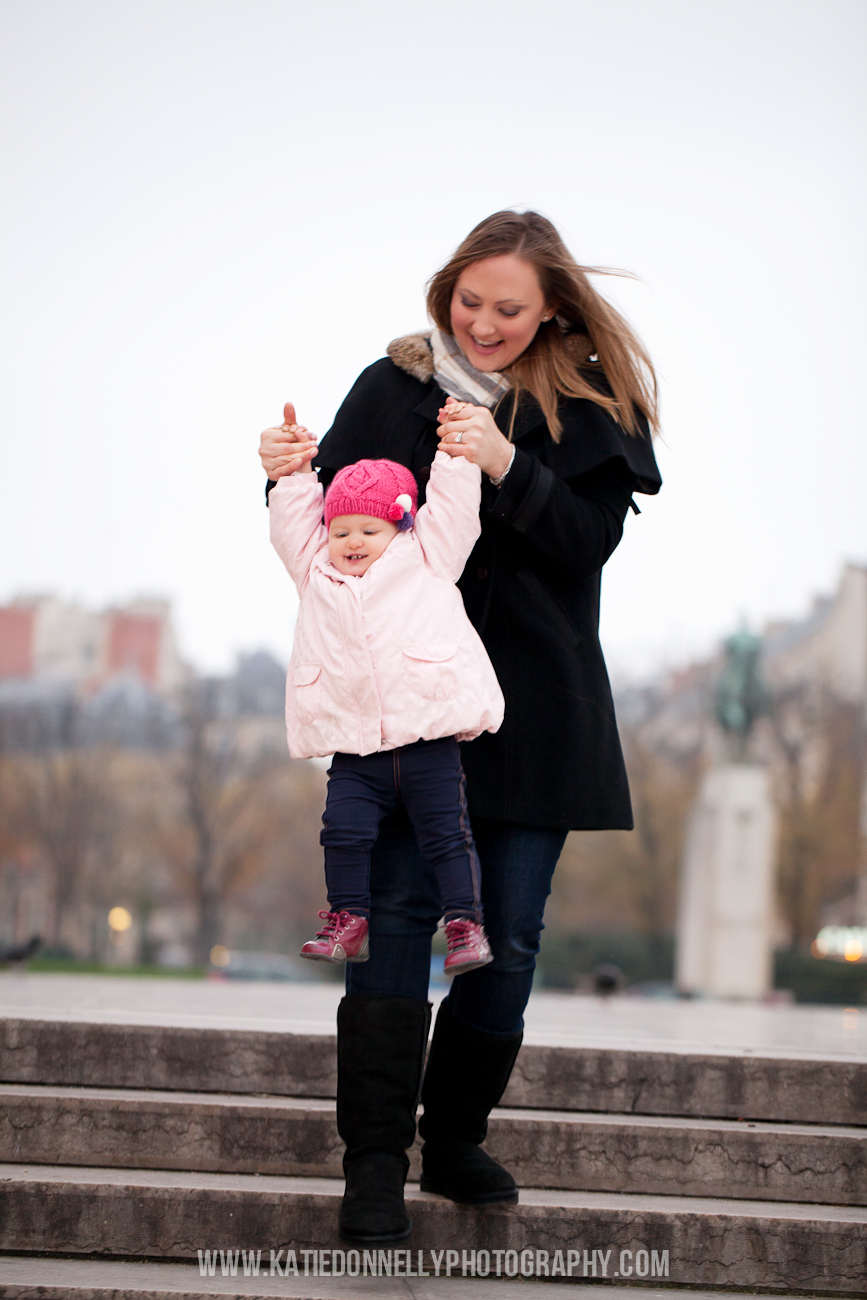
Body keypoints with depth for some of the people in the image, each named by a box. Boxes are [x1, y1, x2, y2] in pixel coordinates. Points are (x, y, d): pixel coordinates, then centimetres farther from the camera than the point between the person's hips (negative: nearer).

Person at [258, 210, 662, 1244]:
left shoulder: (588, 402, 4)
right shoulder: (394, 387, 4)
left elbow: (592, 537, -7)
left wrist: (506, 467, -23)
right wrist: (294, 478, -16)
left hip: (537, 709, 1)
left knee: (508, 932, 3)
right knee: (398, 909, -10)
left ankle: (455, 1141, 18)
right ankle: (374, 1161, -10)